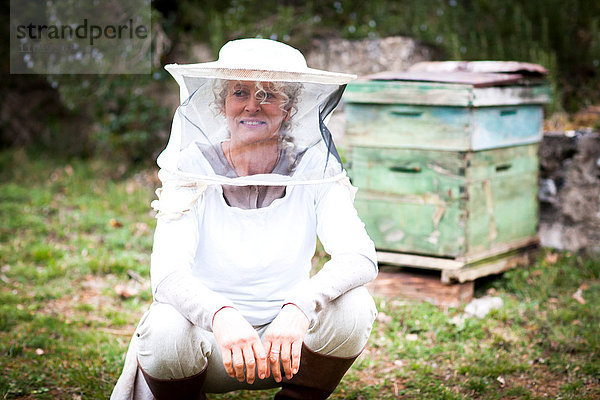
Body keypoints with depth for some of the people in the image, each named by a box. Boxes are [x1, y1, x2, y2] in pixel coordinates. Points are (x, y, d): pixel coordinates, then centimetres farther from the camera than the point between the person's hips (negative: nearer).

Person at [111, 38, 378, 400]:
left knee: (351, 306, -26)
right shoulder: (192, 167, -12)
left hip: (284, 344, 1)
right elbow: (167, 272, -25)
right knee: (168, 328, -33)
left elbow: (361, 257, -24)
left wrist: (300, 306, -44)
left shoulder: (314, 168, -9)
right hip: (208, 342, -1)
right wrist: (220, 315, -47)